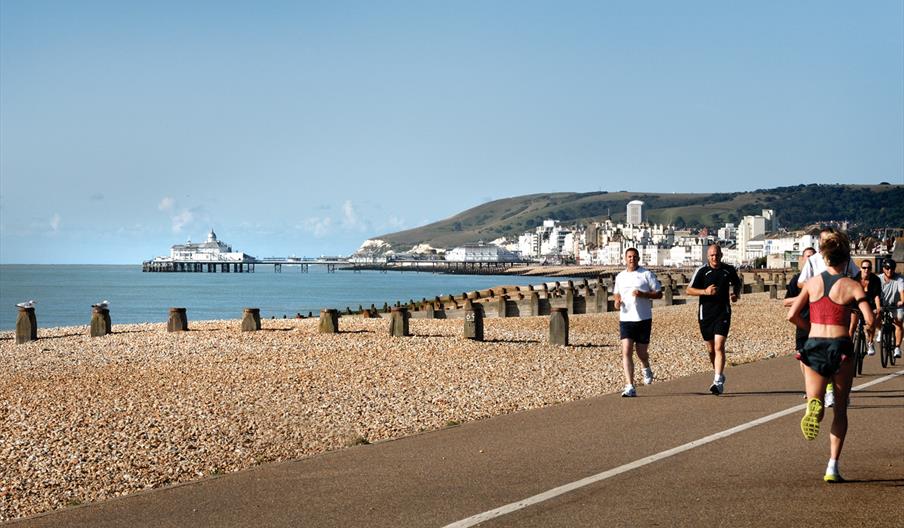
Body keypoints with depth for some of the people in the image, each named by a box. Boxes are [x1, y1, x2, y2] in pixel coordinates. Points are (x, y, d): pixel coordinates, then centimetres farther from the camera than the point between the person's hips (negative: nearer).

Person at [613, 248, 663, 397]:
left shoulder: (647, 274, -1)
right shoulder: (620, 277, 12)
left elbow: (659, 294, -2)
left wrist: (642, 294, -17)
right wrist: (616, 300, 5)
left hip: (643, 319, -2)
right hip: (625, 319, 2)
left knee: (641, 352, 7)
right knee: (626, 352, -12)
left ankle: (647, 369, 44)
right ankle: (630, 387, -14)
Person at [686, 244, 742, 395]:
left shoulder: (729, 269, 4)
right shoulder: (702, 271, -3)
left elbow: (737, 283, 23)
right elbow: (689, 290, -3)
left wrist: (736, 294, 3)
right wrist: (705, 291, -19)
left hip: (723, 313, -1)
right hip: (705, 314, 1)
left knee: (719, 346, -15)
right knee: (711, 349, 10)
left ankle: (718, 381, -20)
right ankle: (719, 375, 32)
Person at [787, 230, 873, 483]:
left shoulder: (812, 283, 4)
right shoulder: (852, 286, -4)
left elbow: (792, 315, 0)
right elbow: (870, 320, -13)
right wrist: (858, 321, 10)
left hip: (814, 346, 2)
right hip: (841, 347, -2)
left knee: (815, 400, 7)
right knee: (840, 410, 13)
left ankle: (814, 407, -33)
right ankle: (833, 466, 7)